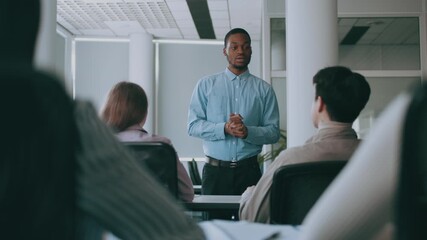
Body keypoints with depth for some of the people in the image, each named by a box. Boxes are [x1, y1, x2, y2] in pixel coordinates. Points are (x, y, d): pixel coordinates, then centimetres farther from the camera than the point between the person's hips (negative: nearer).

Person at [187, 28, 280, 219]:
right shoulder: (206, 85, 7)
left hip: (249, 170, 0)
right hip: (215, 170, 0)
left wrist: (248, 131, -16)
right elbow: (193, 126, -1)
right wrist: (224, 129, -16)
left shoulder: (264, 89, 7)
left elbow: (274, 132, 3)